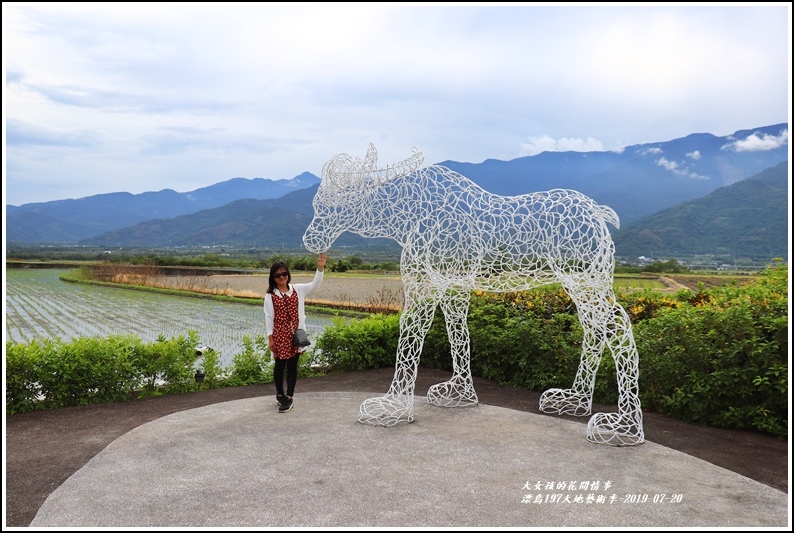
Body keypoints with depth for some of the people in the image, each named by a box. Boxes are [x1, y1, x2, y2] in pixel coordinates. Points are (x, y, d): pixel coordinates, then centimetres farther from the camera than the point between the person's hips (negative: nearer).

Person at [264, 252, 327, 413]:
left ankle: (289, 397, 16)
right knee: (280, 365, 9)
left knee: (292, 366, 7)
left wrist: (320, 268, -19)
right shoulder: (270, 295, -4)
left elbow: (314, 285, -4)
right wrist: (270, 338, -6)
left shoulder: (297, 289, 4)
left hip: (295, 334, 2)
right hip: (279, 335, -2)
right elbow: (268, 317, -3)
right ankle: (280, 394, 28)